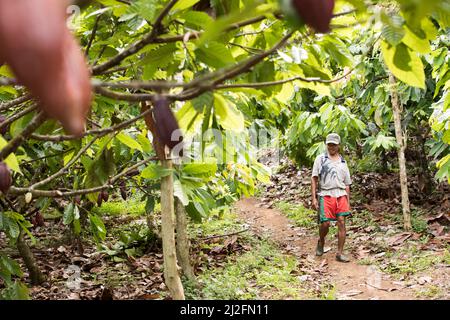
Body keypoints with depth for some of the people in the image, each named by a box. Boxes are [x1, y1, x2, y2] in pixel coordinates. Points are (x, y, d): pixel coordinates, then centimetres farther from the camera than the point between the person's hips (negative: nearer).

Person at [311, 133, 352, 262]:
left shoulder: (343, 162, 17)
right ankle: (321, 242, 21)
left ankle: (340, 253, 1)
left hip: (340, 195, 3)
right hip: (325, 194, -3)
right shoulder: (320, 159, 7)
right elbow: (314, 179, 3)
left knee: (341, 222, -5)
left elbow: (347, 184, 18)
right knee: (325, 223, -10)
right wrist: (314, 198, -5)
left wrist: (348, 202, 12)